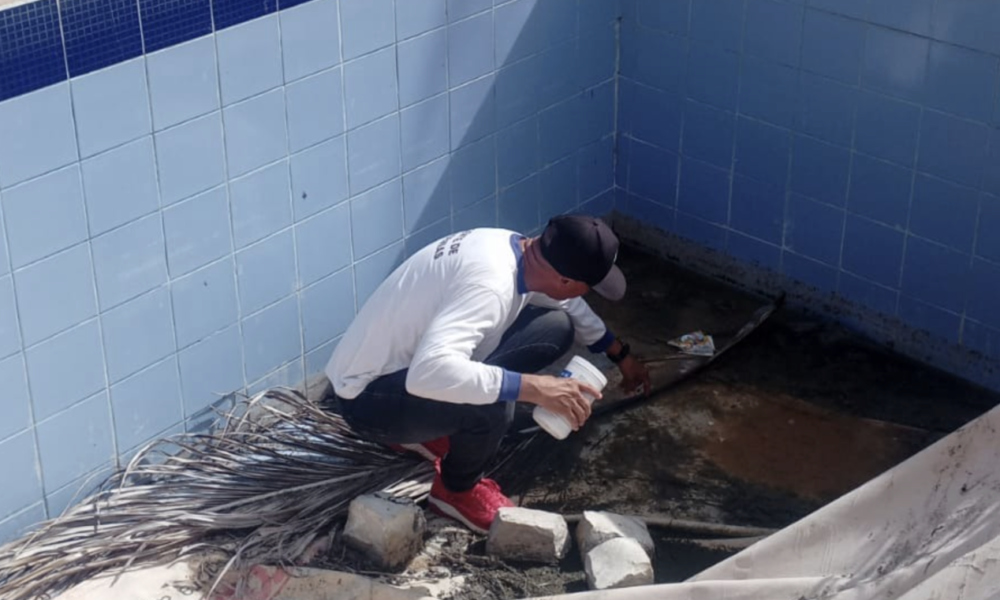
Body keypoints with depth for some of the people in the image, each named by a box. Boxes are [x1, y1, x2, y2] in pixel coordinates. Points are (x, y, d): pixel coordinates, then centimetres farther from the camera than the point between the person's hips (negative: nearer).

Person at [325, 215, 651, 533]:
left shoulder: (514, 248, -4)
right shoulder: (489, 283, -33)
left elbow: (570, 305, 19)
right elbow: (429, 372, -47)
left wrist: (620, 355, 29)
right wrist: (533, 387, -42)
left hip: (410, 362, 9)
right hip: (369, 396, -9)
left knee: (555, 326, 3)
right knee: (492, 403, -35)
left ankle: (428, 431, 14)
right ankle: (457, 489, -1)